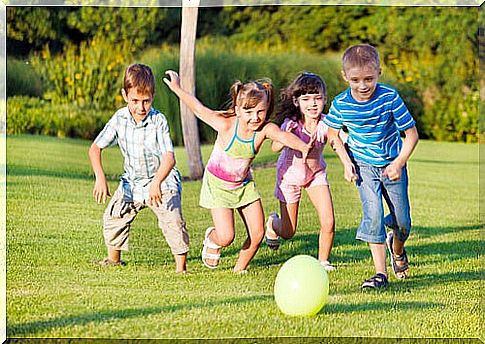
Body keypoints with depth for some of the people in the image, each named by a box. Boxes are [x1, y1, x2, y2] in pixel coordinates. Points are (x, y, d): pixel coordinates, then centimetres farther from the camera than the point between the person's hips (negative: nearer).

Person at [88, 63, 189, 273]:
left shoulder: (158, 121, -23)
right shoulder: (120, 119, -11)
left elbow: (169, 158, -32)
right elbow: (95, 148, -5)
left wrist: (157, 182, -49)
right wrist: (100, 177, -21)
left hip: (162, 180, -5)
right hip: (132, 182, 5)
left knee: (172, 220, -21)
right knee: (113, 217, 3)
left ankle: (181, 267, -11)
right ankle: (114, 259, 26)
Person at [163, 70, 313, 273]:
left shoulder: (266, 129, -24)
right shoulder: (226, 125, -28)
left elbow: (284, 136, -47)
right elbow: (199, 109, -13)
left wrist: (303, 147, -67)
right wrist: (176, 88, -6)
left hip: (244, 184, 3)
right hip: (218, 184, -3)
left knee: (257, 234, -2)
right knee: (226, 237, -11)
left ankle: (239, 269, 24)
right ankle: (211, 238, 26)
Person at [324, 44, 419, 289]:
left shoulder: (389, 98, -22)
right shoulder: (341, 104, -16)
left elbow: (411, 134, -13)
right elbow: (332, 133, 5)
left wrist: (399, 163, -20)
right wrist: (346, 162, -5)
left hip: (392, 163, 0)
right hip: (364, 165, 0)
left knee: (403, 222, 6)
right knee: (373, 215, -17)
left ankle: (397, 249, 41)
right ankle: (380, 273, -11)